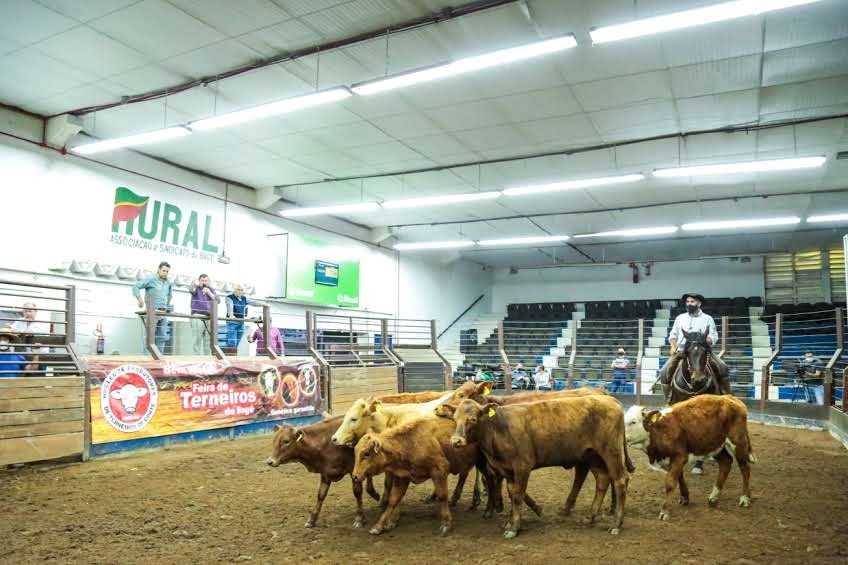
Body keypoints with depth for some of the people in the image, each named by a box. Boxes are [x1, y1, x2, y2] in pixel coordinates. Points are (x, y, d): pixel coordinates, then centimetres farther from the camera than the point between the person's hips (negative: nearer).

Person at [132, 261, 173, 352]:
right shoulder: (151, 279, -4)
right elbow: (135, 287, -7)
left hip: (163, 312, 6)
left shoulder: (168, 282, 15)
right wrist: (140, 299, -15)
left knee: (162, 336, 3)